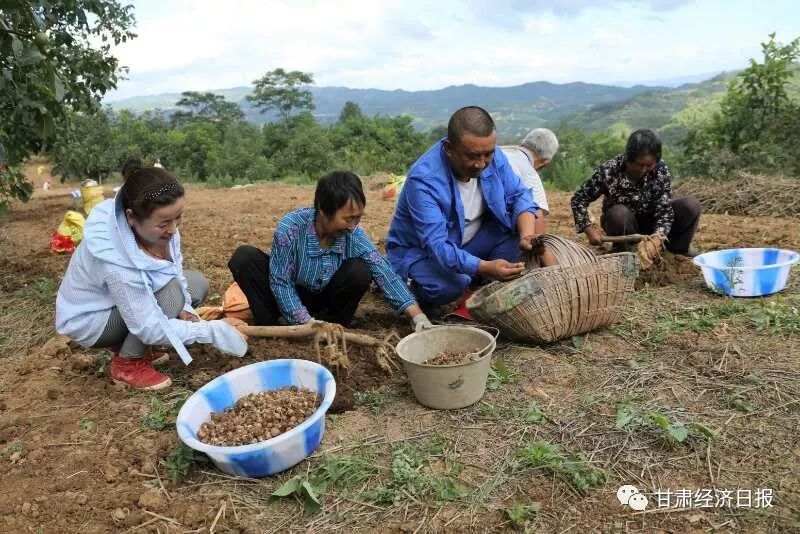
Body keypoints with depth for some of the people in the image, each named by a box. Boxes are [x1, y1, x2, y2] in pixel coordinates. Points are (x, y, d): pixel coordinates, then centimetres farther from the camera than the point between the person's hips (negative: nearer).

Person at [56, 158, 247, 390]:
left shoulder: (154, 224, -21)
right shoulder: (116, 260, -40)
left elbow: (175, 270, -5)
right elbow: (151, 328, -34)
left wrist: (184, 309, -20)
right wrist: (211, 331, -31)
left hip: (129, 299, 8)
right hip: (88, 319, -8)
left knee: (197, 284, 1)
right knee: (170, 295, -29)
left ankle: (127, 344, 9)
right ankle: (127, 364, -7)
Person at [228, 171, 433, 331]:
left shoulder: (353, 233, -20)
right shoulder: (289, 229, -29)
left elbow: (383, 271, -23)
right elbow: (280, 282, -24)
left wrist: (417, 314, -30)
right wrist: (308, 322, -31)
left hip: (322, 299, 2)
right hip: (288, 298, -2)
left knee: (360, 272, -26)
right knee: (244, 257, -25)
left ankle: (332, 322, -2)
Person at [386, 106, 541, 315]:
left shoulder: (492, 156, -13)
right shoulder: (423, 179, -32)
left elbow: (519, 195, -5)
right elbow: (436, 246, -36)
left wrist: (527, 235, -27)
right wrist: (485, 267, -50)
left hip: (469, 242, 6)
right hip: (420, 251, -6)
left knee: (516, 224, -15)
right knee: (452, 283, -35)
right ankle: (421, 294, 0)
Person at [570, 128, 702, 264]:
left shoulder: (661, 169, -20)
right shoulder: (609, 171, -26)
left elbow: (665, 210, -24)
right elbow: (578, 199, -16)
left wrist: (656, 239, -43)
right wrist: (589, 228, -28)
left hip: (650, 222, 3)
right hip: (623, 226, -3)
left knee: (691, 205, -19)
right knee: (619, 213, -38)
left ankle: (679, 247, 8)